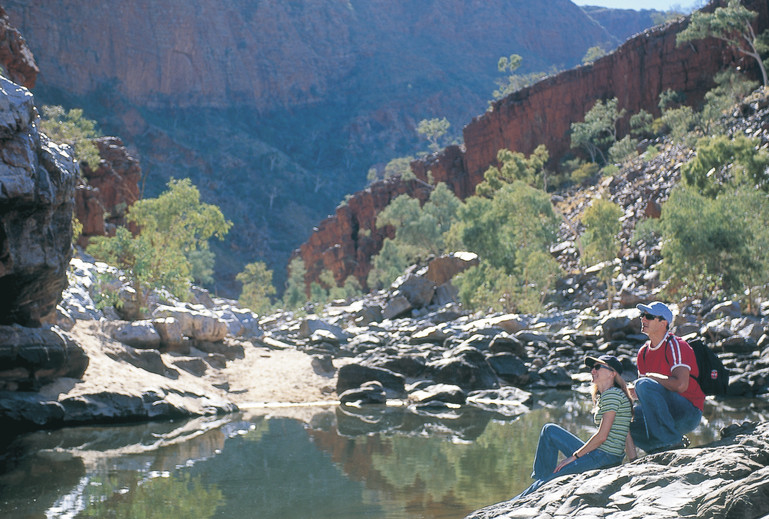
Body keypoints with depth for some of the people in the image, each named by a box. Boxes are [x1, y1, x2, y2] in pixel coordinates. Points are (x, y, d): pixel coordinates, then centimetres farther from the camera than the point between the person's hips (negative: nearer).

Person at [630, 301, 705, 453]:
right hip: (666, 412, 8)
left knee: (644, 384, -29)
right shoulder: (644, 352, 12)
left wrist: (652, 377, -15)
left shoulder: (675, 345, -12)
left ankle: (671, 440, -23)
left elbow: (681, 385, -27)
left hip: (688, 414, -8)